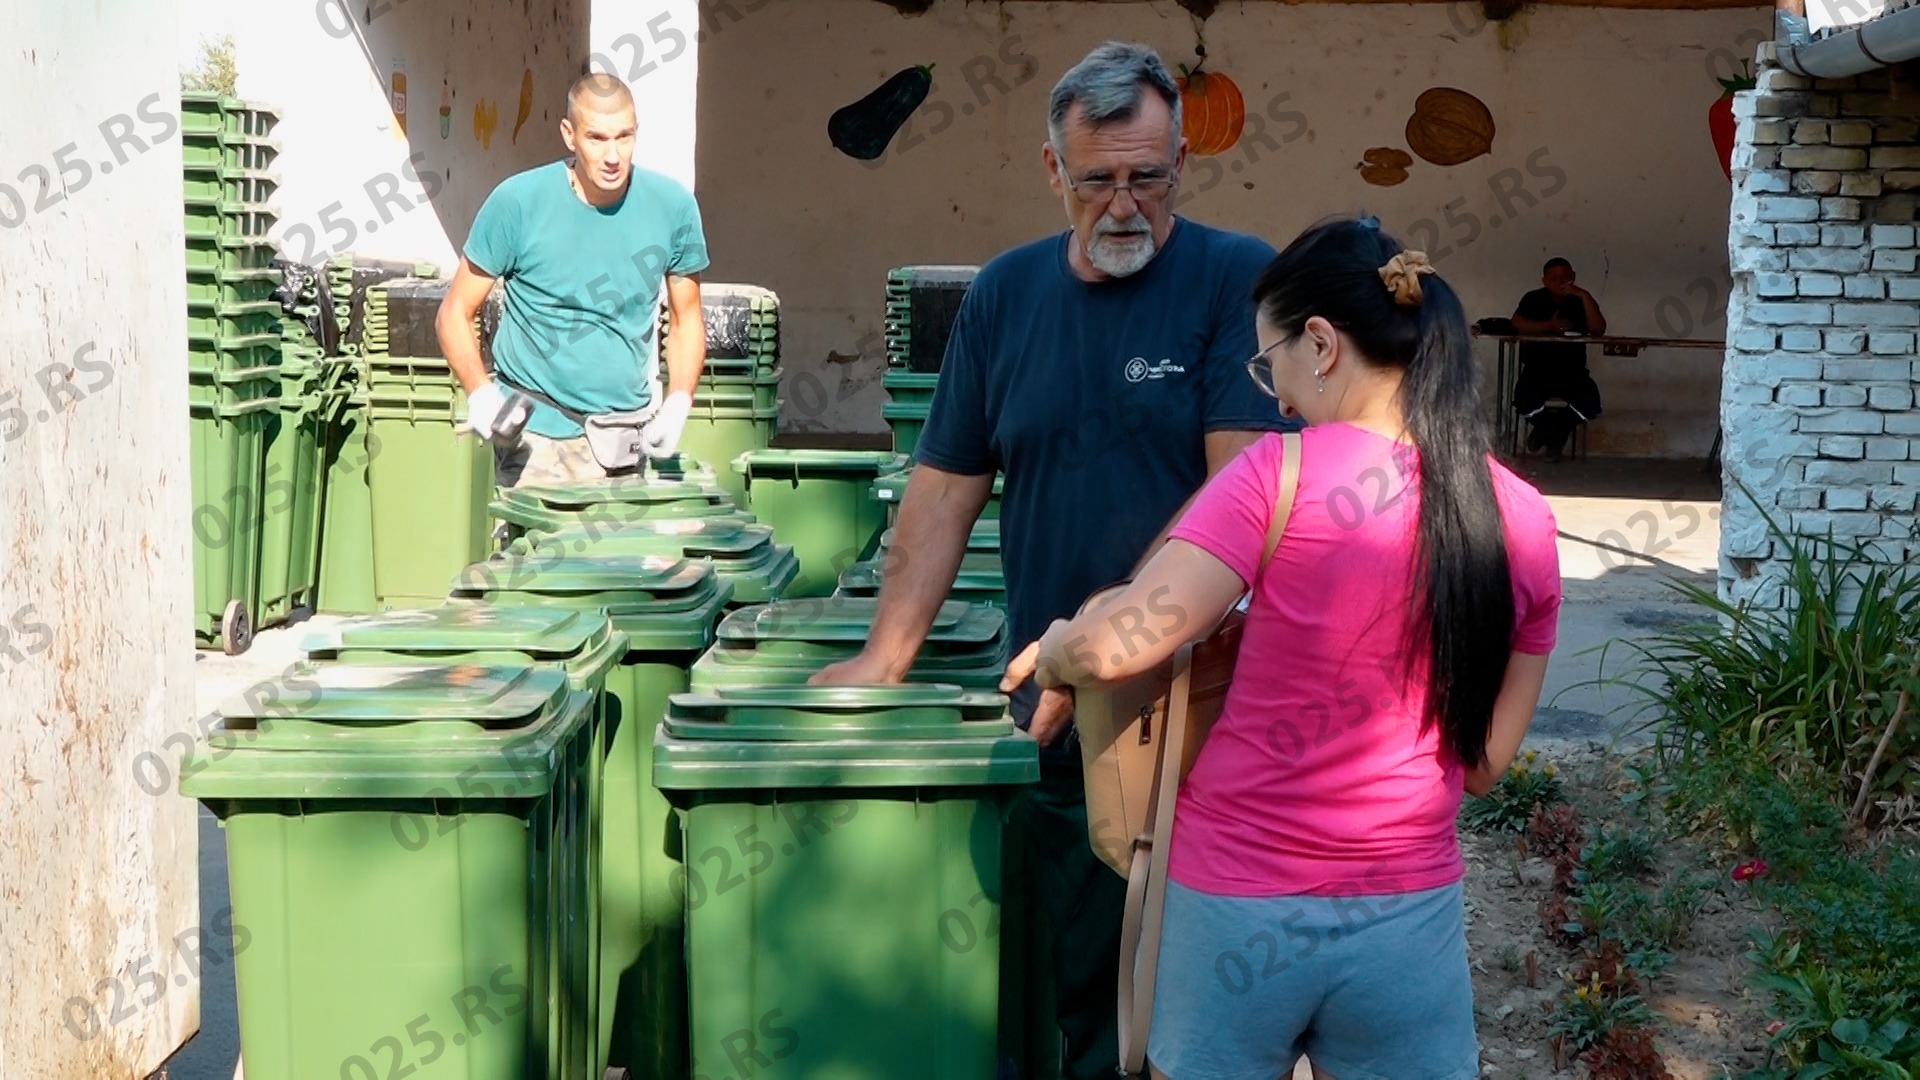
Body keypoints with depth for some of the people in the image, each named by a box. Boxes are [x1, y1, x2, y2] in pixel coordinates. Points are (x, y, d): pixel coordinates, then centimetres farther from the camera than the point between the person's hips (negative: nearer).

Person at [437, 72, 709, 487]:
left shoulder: (672, 205, -1)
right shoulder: (518, 201, -8)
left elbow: (687, 319, 11)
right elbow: (455, 313, -2)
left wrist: (678, 402, -6)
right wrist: (480, 392, -19)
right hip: (535, 438, -3)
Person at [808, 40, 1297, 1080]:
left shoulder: (1237, 280, -6)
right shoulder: (1005, 293, 7)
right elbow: (947, 488, 9)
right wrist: (885, 659, 3)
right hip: (1051, 719, 4)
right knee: (1074, 991, 12)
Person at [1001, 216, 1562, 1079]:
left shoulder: (1282, 474, -15)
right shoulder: (1525, 525, -2)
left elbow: (1119, 645, -20)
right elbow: (1482, 766, 6)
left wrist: (1054, 651, 1)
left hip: (1237, 904, -3)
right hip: (1409, 918, 3)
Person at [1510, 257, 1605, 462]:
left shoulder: (1581, 301, 7)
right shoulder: (1534, 299, 4)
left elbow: (1598, 330, -10)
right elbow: (1517, 323, -14)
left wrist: (1584, 296, -15)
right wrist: (1549, 325, -23)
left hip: (1572, 372, 1)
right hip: (1537, 369, -1)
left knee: (1589, 402, -28)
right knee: (1525, 399, -32)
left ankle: (1559, 429, 5)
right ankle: (1544, 426, 6)